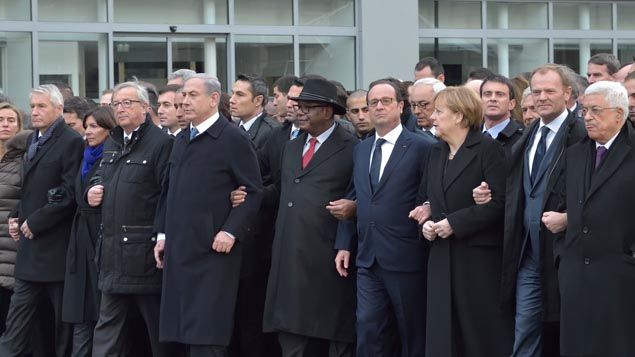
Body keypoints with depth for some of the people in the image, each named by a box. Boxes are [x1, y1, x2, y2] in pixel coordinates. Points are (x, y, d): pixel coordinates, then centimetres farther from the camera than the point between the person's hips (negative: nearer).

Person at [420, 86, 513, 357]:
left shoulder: (488, 149, -7)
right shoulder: (436, 153, 15)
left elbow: (499, 202, -15)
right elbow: (424, 199, 21)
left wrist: (455, 223, -16)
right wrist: (425, 223, 0)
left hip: (480, 256, -6)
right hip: (442, 257, 7)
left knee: (485, 334, -1)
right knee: (443, 334, 5)